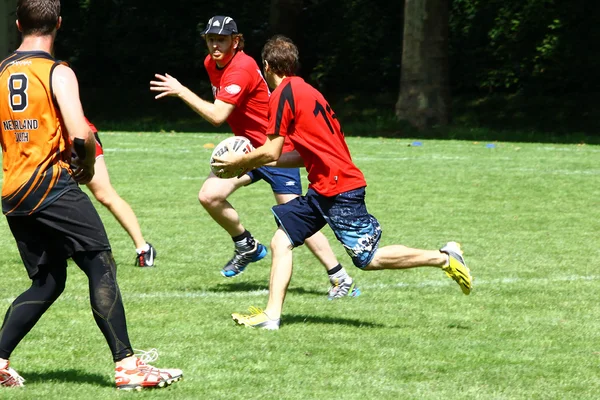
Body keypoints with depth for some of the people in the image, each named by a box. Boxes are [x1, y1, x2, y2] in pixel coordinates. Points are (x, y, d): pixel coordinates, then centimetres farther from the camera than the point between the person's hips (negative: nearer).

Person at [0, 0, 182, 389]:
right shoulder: (58, 73, -9)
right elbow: (80, 135, -18)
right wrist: (89, 163, 1)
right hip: (53, 185, -7)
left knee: (46, 282, 16)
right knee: (101, 267, -4)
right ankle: (127, 365, -10)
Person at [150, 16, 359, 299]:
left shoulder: (241, 69, -24)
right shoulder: (211, 63, 4)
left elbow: (217, 115, -31)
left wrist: (181, 92, -26)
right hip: (247, 147, 8)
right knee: (209, 196, -9)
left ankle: (341, 279, -6)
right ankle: (247, 247, 13)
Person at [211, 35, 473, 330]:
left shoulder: (283, 95, -11)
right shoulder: (305, 91, 17)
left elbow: (271, 152, -14)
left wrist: (238, 161, 3)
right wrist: (255, 162, 22)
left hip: (339, 189, -10)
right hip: (323, 190, 10)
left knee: (369, 259, -4)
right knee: (281, 241, 4)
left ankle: (445, 258, 5)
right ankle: (271, 314, -2)